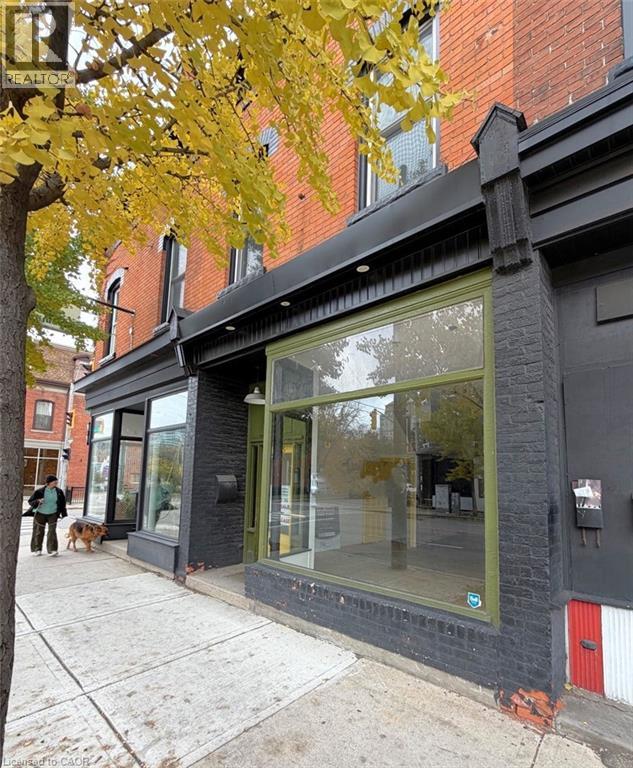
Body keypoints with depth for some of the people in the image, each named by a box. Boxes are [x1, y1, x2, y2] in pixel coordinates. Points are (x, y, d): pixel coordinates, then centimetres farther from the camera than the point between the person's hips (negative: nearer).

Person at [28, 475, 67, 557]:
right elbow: (30, 501, -5)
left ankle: (52, 550, -6)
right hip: (40, 514, -1)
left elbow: (62, 503, 8)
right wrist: (38, 501, -26)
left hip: (53, 514, 1)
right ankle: (37, 549, 28)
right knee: (39, 532, 10)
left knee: (52, 531, -9)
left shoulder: (59, 492, -3)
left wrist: (63, 514, 8)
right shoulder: (40, 491, -11)